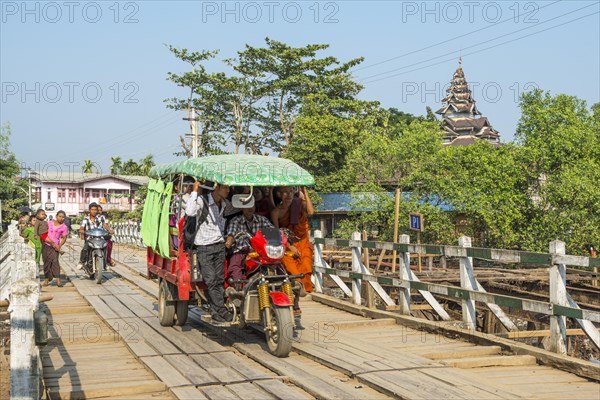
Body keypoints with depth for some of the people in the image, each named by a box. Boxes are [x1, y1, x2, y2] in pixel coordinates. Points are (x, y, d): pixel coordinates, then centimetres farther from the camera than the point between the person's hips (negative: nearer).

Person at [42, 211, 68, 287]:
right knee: (46, 262, 4)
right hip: (45, 244, 3)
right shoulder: (50, 223, 8)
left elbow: (64, 238, 3)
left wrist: (59, 246, -10)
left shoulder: (64, 227, 1)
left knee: (54, 260, -20)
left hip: (54, 246, -3)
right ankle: (46, 280, 12)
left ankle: (58, 280, -24)